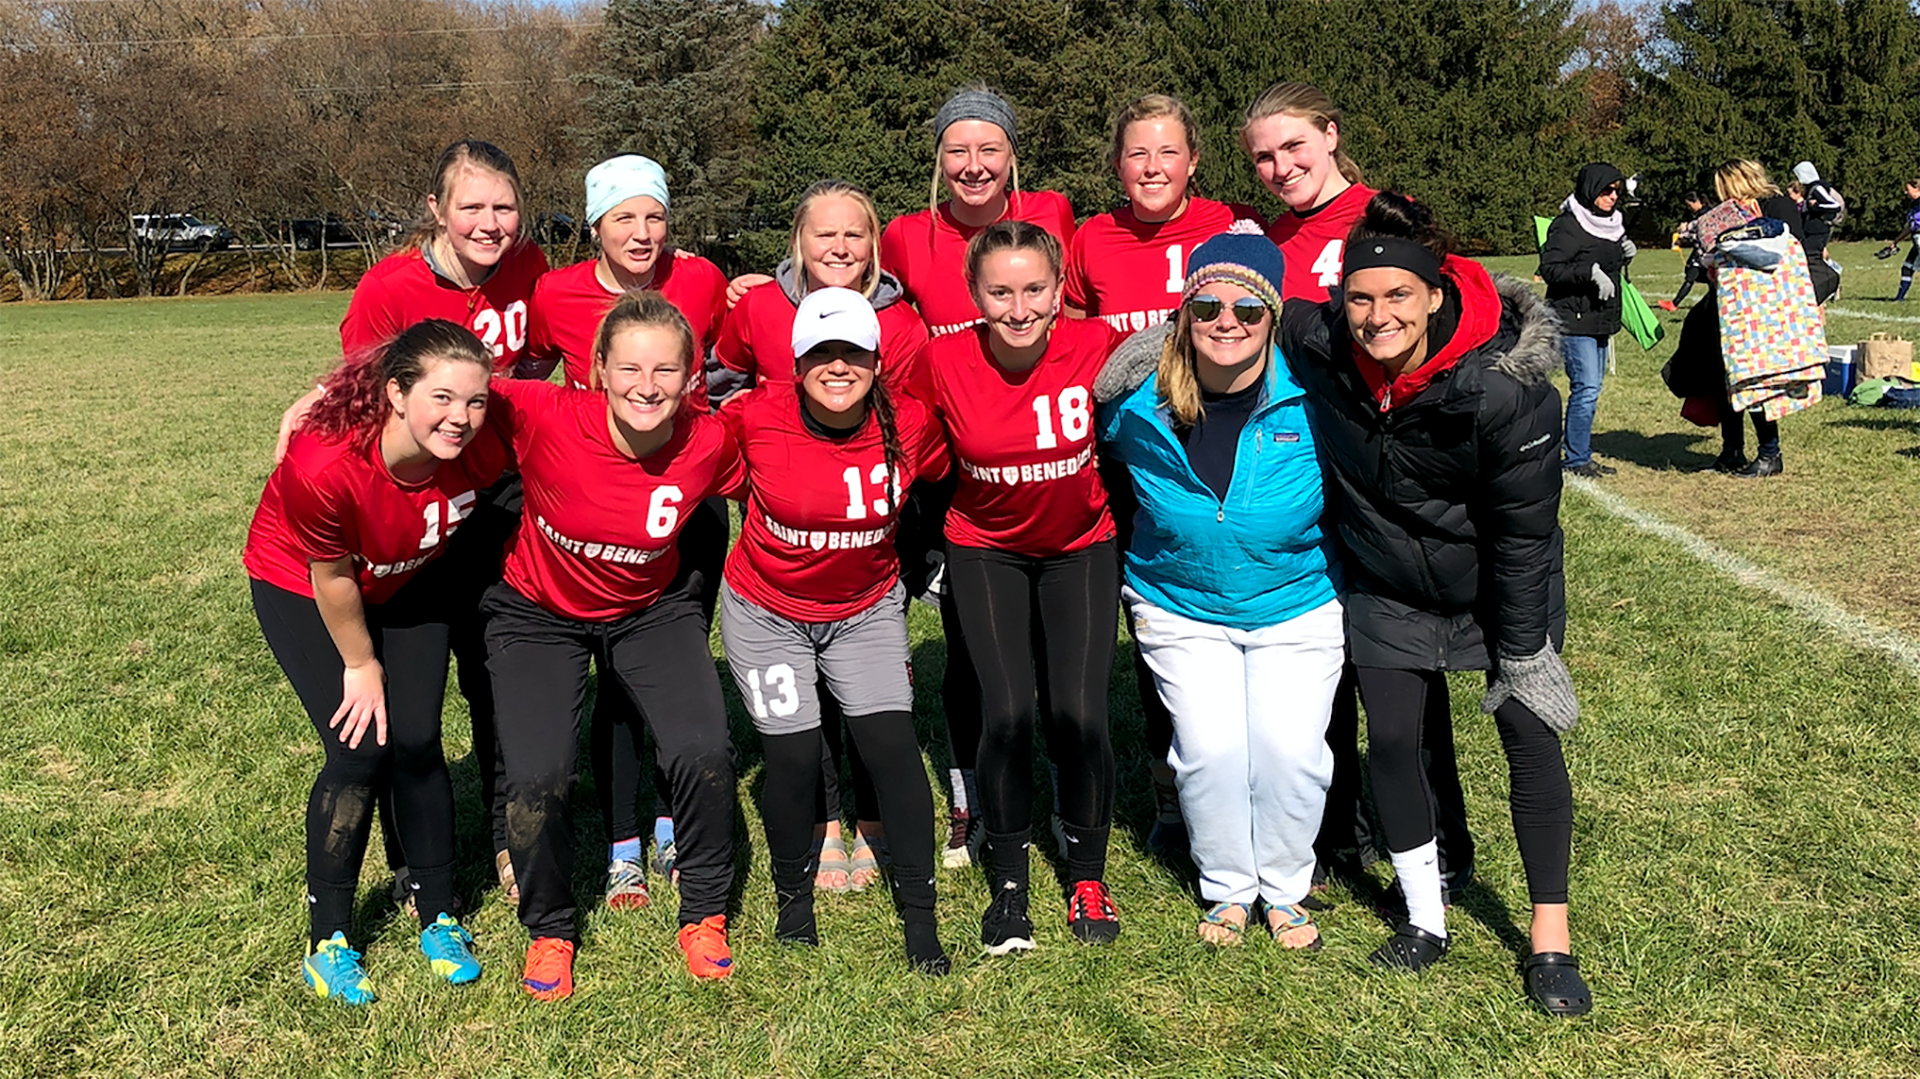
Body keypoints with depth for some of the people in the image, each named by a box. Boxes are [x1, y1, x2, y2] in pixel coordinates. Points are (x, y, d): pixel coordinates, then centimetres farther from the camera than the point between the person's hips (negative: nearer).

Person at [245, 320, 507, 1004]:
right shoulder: (323, 466, -39)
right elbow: (331, 579, -23)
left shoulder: (482, 452, -29)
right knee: (360, 751, -11)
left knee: (417, 744, -4)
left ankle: (438, 918, 15)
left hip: (407, 584, 3)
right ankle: (327, 940, 7)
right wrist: (361, 666, -10)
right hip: (299, 589, -3)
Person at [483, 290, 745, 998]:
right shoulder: (547, 418, -29)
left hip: (652, 610, 1)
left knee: (703, 752, -17)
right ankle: (549, 931, 16)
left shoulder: (708, 443, -22)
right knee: (536, 778, -15)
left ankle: (703, 915, 11)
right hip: (539, 612, -1)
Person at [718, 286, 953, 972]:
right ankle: (794, 901, 21)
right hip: (766, 611, -1)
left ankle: (920, 920, 4)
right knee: (793, 755, -5)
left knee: (893, 745, -9)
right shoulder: (755, 417, -19)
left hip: (867, 610, 1)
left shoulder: (910, 425, -14)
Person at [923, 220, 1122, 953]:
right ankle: (1008, 886, 13)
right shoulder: (944, 361, -21)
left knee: (1079, 714, -6)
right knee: (1007, 713, -8)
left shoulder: (1095, 346, -19)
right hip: (986, 550, 0)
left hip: (1080, 548, 0)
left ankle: (1087, 878, 16)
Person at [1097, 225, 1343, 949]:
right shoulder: (1139, 402, -12)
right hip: (1180, 608, 1)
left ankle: (1285, 891, 18)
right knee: (1211, 751, -9)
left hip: (1297, 608, 0)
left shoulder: (1312, 398, -14)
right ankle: (1227, 888, 19)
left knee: (1290, 750, -9)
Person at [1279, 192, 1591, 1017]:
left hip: (1501, 586, -3)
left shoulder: (1506, 390, -30)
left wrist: (1522, 653, -16)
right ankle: (1426, 920, 22)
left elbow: (1524, 534, -21)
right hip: (1389, 590, 3)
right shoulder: (1318, 347, -22)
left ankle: (1551, 940, 13)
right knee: (1391, 739, 2)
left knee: (1530, 737, -1)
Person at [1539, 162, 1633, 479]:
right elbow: (1550, 268, -18)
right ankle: (1576, 459, -3)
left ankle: (1581, 455, 18)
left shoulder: (1612, 224, 17)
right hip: (1574, 320, -9)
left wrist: (1623, 255, 6)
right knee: (1586, 388, -12)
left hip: (1601, 319, 9)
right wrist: (1590, 271, -26)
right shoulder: (1567, 226, -11)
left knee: (1591, 388, 11)